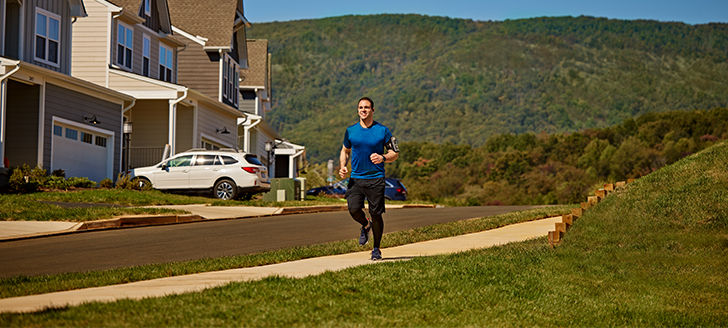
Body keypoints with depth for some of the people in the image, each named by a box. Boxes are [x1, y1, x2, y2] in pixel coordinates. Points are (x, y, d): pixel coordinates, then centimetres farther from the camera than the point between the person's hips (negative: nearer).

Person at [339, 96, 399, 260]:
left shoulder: (382, 130, 0)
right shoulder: (351, 131, 7)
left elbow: (395, 153, 5)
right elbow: (345, 151, 22)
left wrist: (383, 158, -16)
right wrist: (343, 166, 2)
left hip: (376, 178, -2)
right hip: (356, 177, 2)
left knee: (376, 214, -2)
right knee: (354, 209, -16)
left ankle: (376, 249, 17)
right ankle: (365, 225, 19)